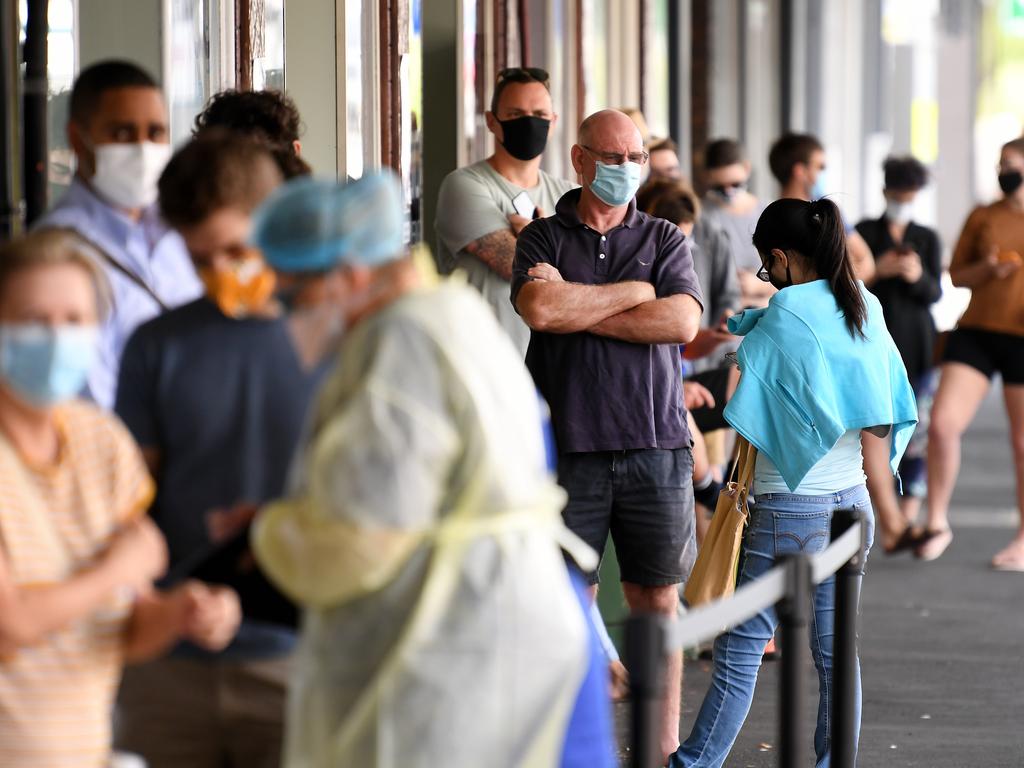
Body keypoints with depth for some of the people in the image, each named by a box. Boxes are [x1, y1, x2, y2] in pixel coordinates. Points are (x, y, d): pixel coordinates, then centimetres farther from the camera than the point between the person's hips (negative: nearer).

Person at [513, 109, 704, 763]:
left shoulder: (665, 240, 10)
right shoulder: (543, 238, 7)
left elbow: (682, 321, -7)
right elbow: (541, 309, -13)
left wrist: (579, 308, -7)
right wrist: (635, 292, -4)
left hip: (655, 445, 1)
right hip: (569, 445, -1)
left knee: (657, 597, 5)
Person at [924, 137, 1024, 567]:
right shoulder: (983, 217, 8)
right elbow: (955, 275, 12)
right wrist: (987, 268, -8)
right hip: (976, 332, 2)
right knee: (942, 424, -11)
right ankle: (937, 523, 4)